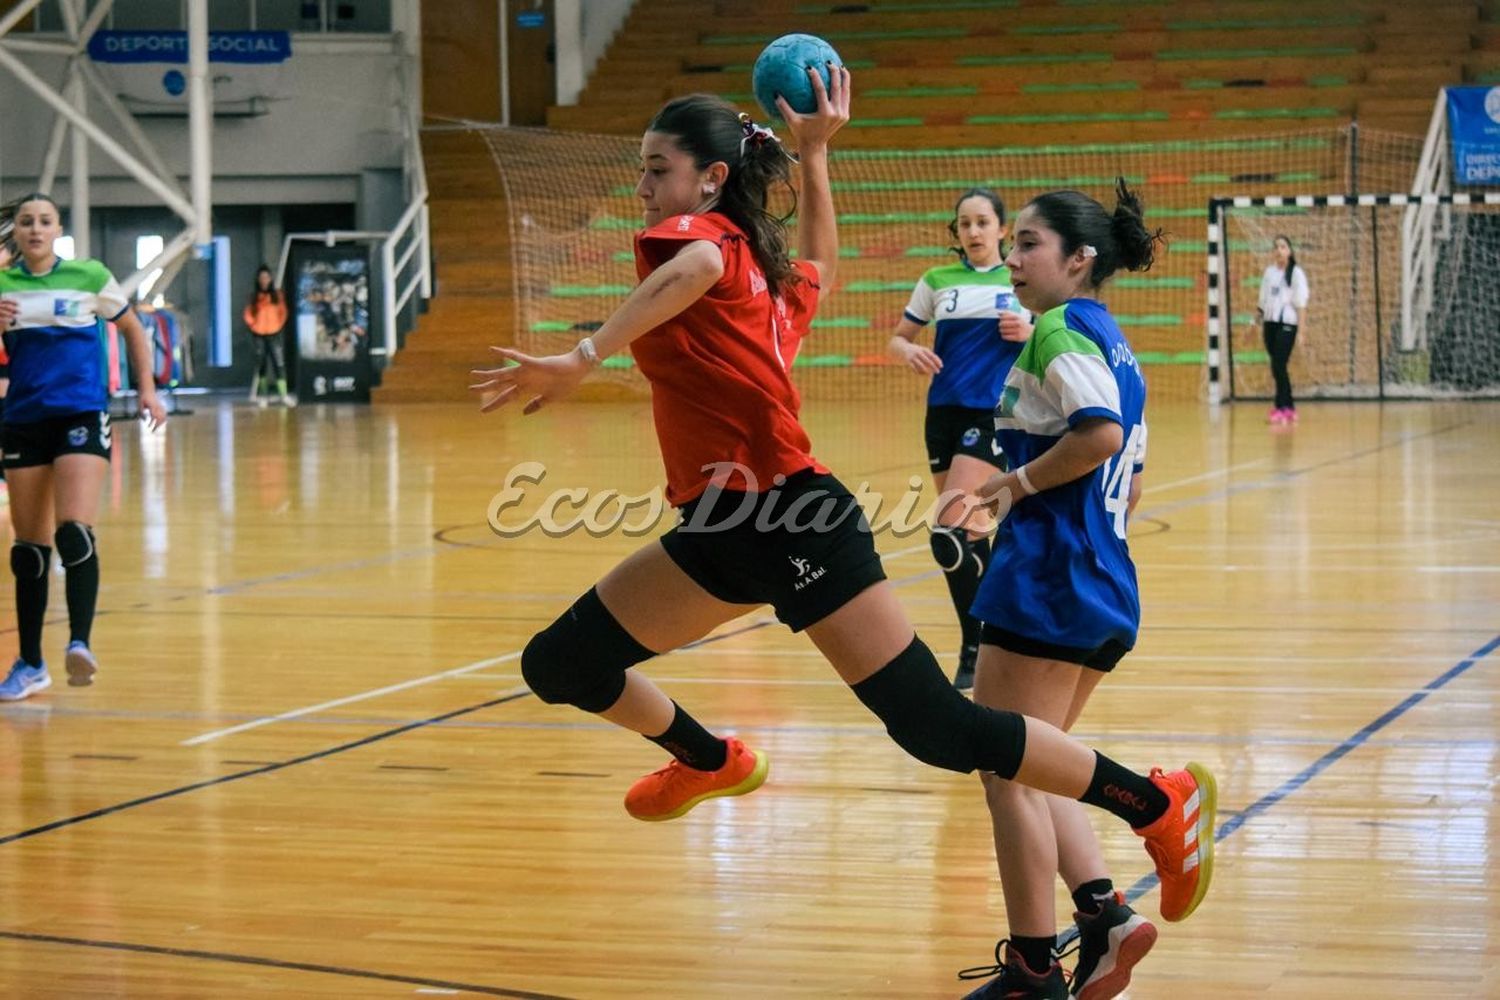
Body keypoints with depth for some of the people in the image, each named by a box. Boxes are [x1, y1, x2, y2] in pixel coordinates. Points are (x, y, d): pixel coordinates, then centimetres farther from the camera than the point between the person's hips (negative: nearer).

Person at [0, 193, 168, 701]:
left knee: (74, 533, -20)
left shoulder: (89, 276, 2)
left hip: (82, 416, -3)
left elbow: (133, 329, 15)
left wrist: (147, 389, 6)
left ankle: (79, 643, -27)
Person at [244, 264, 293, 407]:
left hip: (274, 334, -1)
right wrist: (253, 325, -2)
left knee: (279, 363, -11)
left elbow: (283, 312, 8)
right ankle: (262, 394, 19)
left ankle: (284, 395, -15)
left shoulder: (277, 294, 2)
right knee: (261, 364, 8)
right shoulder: (254, 296, 4)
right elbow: (248, 314, 9)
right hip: (258, 335, 1)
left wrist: (279, 325, -1)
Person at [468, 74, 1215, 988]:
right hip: (723, 533, 9)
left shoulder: (691, 235, -6)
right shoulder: (767, 273, 18)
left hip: (792, 524, -9)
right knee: (559, 665, 10)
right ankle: (709, 762, 37)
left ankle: (1157, 803, 2)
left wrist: (582, 359, -39)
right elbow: (819, 270, 41)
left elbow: (697, 269, -32)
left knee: (939, 730, -8)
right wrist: (814, 156, 41)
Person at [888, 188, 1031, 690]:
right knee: (971, 533, 8)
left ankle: (975, 648, -8)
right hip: (944, 413, 4)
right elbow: (898, 337, 15)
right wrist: (909, 352, -7)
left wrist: (1031, 332, -14)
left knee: (948, 535, -17)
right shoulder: (936, 282, 9)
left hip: (993, 415, -4)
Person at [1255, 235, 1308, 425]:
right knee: (1277, 368, 6)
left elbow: (1300, 303, -6)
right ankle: (1289, 408, 13)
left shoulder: (1296, 272, -3)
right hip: (1270, 323, 6)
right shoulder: (1269, 271, 12)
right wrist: (1261, 323, 13)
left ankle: (1281, 407, -9)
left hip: (1286, 323, -6)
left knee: (1278, 366, -13)